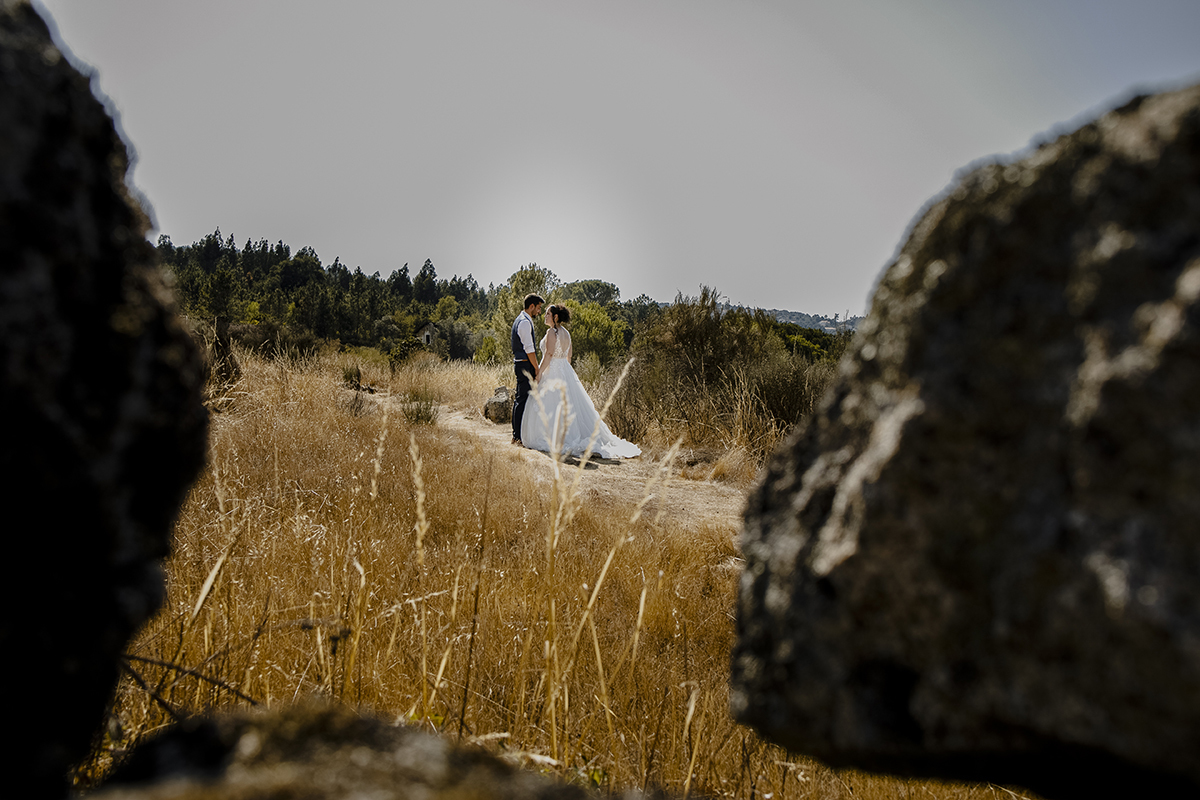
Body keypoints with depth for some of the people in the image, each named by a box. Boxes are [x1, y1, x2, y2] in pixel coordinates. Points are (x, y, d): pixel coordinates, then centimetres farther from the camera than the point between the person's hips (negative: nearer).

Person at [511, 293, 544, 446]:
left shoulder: (520, 319, 18)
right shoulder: (525, 322, -15)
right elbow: (529, 349, -19)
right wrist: (537, 369, -16)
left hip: (520, 363, 11)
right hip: (525, 365, -11)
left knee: (520, 399, 13)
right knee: (522, 399, -8)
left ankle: (517, 435, 18)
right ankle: (518, 437, -6)